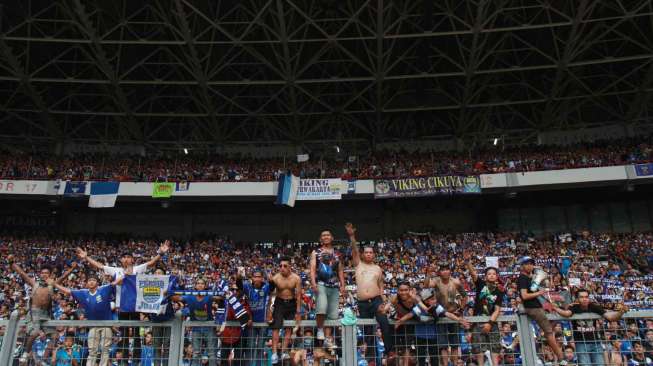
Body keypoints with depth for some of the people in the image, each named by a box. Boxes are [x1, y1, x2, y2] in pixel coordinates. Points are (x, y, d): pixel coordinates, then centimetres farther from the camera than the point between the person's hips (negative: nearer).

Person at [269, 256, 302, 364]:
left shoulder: (296, 278, -12)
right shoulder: (275, 278, -14)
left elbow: (298, 295, -7)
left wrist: (298, 312, -7)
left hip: (292, 303, 1)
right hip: (279, 303, -1)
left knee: (289, 328, 2)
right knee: (276, 327, -9)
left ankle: (284, 352, 9)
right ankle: (274, 353, -9)